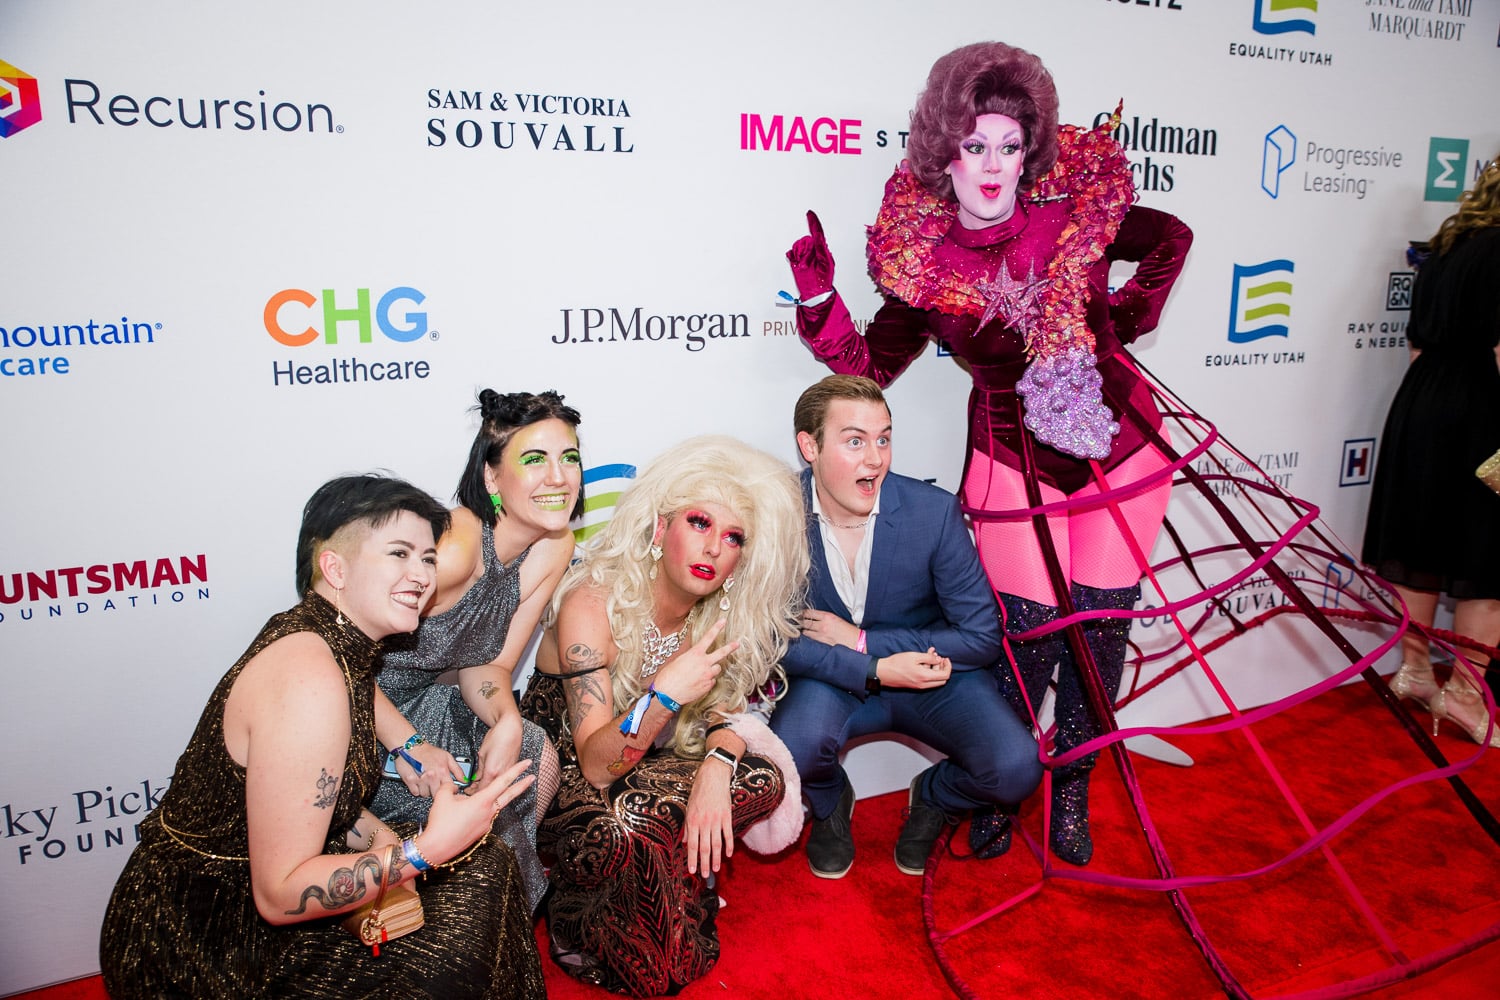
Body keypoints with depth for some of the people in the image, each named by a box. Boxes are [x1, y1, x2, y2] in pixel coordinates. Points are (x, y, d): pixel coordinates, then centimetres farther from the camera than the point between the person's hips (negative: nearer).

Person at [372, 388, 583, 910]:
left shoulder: (553, 548, -9)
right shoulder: (454, 549, -32)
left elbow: (487, 664, -3)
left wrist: (507, 722, -23)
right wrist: (408, 746, -28)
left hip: (420, 705, 7)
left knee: (535, 754, -9)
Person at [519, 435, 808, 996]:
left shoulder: (720, 612, -9)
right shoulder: (592, 604, -27)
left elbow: (726, 703, 0)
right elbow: (596, 765, -27)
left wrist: (718, 764, -24)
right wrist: (665, 694, -44)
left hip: (648, 764, 5)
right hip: (561, 775, -5)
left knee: (763, 779, -16)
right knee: (637, 833, -34)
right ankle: (581, 931, -2)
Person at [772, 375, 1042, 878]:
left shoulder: (934, 510, -18)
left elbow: (983, 637, -14)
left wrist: (862, 640, -20)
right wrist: (874, 670, -27)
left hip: (932, 671, 1)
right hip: (831, 678, 0)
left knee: (1017, 768, -22)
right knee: (794, 748, -33)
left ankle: (932, 796, 16)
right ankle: (830, 803, 8)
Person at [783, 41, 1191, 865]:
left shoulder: (1078, 212, -5)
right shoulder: (920, 261, -6)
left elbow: (1171, 238, 14)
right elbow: (870, 365, -3)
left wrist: (1123, 319, 5)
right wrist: (819, 299, -16)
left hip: (1121, 450, 2)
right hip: (1016, 465, -1)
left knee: (1102, 632, 4)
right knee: (1032, 635, -3)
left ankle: (1071, 795, 26)